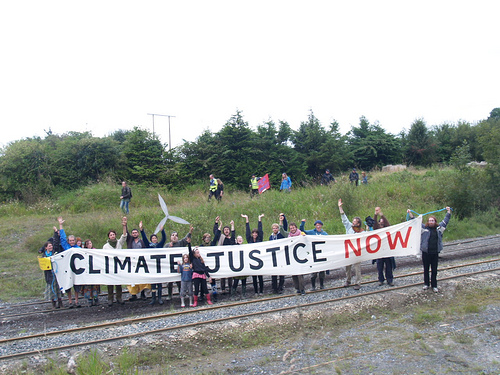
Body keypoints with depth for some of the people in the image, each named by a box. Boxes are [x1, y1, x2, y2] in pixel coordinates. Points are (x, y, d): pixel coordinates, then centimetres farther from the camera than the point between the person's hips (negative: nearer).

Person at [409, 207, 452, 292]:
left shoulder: (439, 228, 6)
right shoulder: (424, 228, 0)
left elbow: (445, 220, 15)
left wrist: (448, 212, 17)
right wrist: (410, 214, -4)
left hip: (435, 253, 1)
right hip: (426, 253, -1)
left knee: (434, 270, 6)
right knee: (426, 269, 10)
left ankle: (434, 286, 16)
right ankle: (426, 284, 24)